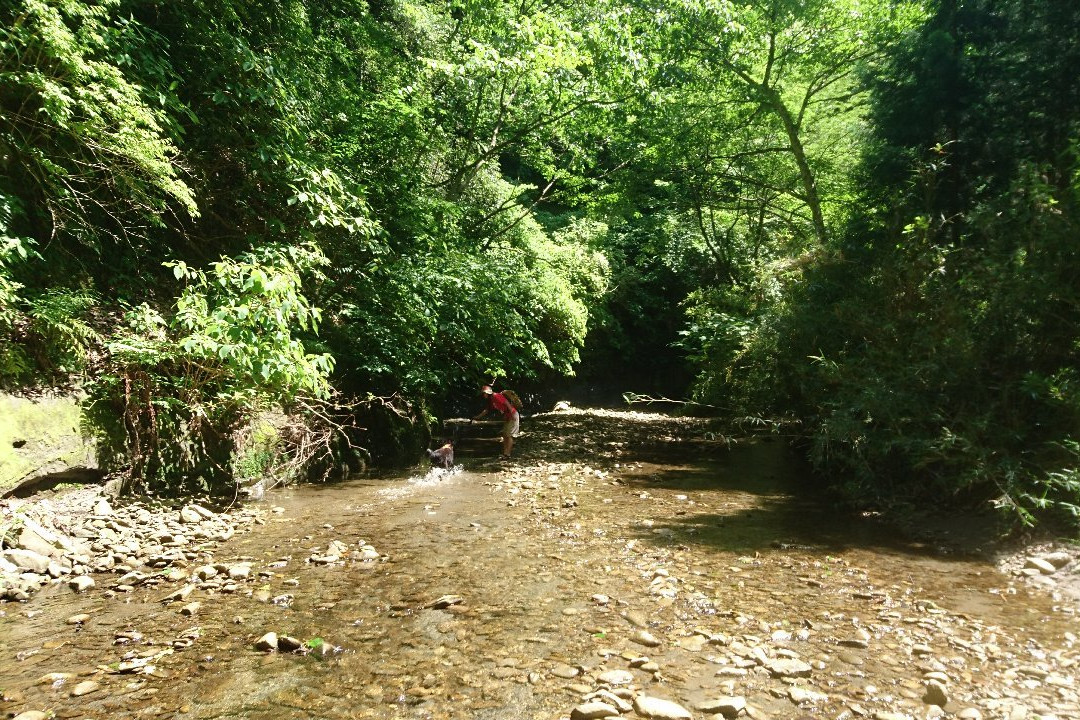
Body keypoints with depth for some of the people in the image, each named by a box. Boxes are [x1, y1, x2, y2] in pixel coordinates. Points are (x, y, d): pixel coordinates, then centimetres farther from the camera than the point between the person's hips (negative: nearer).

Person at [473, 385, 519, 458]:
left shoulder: (497, 396, -19)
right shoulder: (491, 400, 11)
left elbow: (507, 403, -24)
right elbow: (486, 410, 22)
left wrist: (512, 414, -27)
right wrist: (477, 417, 22)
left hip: (512, 416, -10)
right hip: (507, 417, 10)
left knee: (509, 435, -8)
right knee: (505, 435, 11)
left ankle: (507, 455, -7)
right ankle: (504, 453, 16)